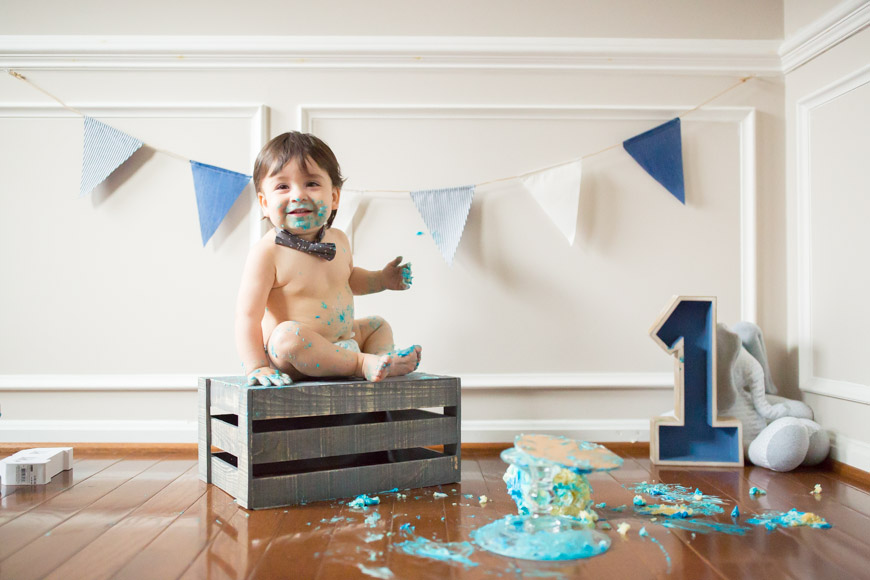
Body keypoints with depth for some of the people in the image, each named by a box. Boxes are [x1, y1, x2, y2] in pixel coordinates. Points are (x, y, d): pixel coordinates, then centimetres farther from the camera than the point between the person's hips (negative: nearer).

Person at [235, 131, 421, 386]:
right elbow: (248, 314, -20)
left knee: (378, 325, 19)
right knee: (290, 333, -37)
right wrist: (256, 367, -27)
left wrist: (381, 279, 15)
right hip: (285, 356, -8)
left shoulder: (338, 240, 3)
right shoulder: (267, 252, -19)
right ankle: (363, 363, -27)